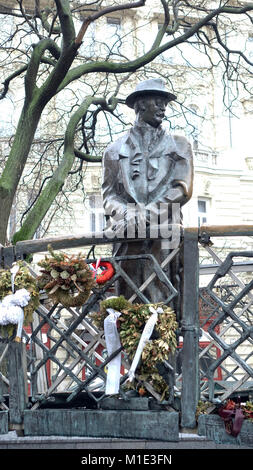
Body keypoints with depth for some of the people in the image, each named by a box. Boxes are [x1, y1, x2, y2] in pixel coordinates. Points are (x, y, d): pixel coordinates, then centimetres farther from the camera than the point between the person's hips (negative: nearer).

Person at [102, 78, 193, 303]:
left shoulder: (179, 145, 17)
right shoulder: (115, 150, 20)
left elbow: (182, 190, 4)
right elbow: (109, 193, 12)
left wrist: (145, 215, -10)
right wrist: (126, 215, -11)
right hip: (128, 238, 1)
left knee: (163, 299, -10)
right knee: (127, 299, -4)